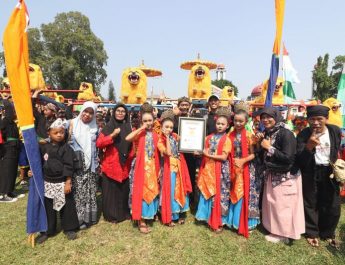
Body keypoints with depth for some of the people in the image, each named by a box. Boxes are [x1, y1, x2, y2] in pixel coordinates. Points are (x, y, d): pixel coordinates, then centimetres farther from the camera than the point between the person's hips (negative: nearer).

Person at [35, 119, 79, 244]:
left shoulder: (66, 148, -10)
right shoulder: (44, 147, 1)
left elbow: (68, 166, -12)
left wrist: (68, 182, -14)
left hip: (62, 182, -3)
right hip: (47, 182, 4)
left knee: (66, 206, 7)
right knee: (47, 207, 14)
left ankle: (69, 229, 23)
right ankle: (47, 230, 29)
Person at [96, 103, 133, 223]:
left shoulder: (128, 127, 9)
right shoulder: (108, 127, -3)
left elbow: (132, 145, 15)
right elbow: (99, 143, -12)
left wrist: (131, 157, 0)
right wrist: (112, 135, -22)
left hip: (125, 165, 4)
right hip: (111, 164, -3)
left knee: (124, 190, 12)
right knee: (111, 190, 4)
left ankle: (124, 213, 28)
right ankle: (111, 215, 20)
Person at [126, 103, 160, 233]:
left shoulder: (155, 135, 7)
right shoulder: (139, 133, -5)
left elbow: (157, 154, 10)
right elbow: (127, 138, -28)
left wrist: (159, 169, 9)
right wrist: (141, 128, -22)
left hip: (152, 167, 5)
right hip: (141, 167, -4)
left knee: (150, 191, 13)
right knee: (140, 192, 1)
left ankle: (146, 216, 31)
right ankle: (141, 221, 12)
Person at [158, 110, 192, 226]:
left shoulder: (175, 136, 6)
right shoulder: (160, 141, -7)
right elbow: (168, 152, -22)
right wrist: (167, 137, -19)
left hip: (179, 166, 5)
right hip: (169, 168, -5)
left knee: (180, 189, 12)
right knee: (170, 190, 2)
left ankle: (180, 214, 27)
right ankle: (170, 217, 15)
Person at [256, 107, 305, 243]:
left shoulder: (286, 134, -20)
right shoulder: (267, 133, 3)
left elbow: (288, 158, -25)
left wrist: (269, 147, -22)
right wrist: (261, 142, -6)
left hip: (285, 177, -8)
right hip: (272, 174, 8)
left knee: (282, 205, 5)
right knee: (272, 203, 17)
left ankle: (283, 234, 22)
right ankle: (275, 230, 34)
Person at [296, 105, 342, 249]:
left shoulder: (335, 131, -7)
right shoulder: (303, 135, -17)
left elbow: (337, 151, 14)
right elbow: (300, 160, -24)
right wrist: (309, 146, -39)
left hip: (330, 172, 3)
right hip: (310, 174, -3)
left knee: (333, 206, 12)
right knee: (311, 204, 11)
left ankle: (328, 233, 35)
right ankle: (312, 233, 31)